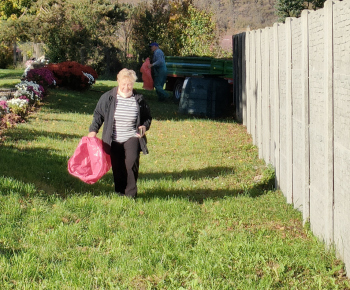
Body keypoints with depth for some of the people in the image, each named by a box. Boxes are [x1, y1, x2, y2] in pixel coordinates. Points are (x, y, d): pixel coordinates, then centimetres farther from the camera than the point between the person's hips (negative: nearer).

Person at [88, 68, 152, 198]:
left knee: (132, 161, -20)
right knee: (117, 167, 3)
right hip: (114, 140, 1)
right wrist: (93, 130, -2)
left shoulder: (139, 100, 1)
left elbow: (147, 117, 15)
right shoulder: (108, 98, -1)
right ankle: (120, 192, 20)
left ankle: (131, 193, -13)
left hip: (132, 138, -1)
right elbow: (98, 114, 8)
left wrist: (144, 126, -4)